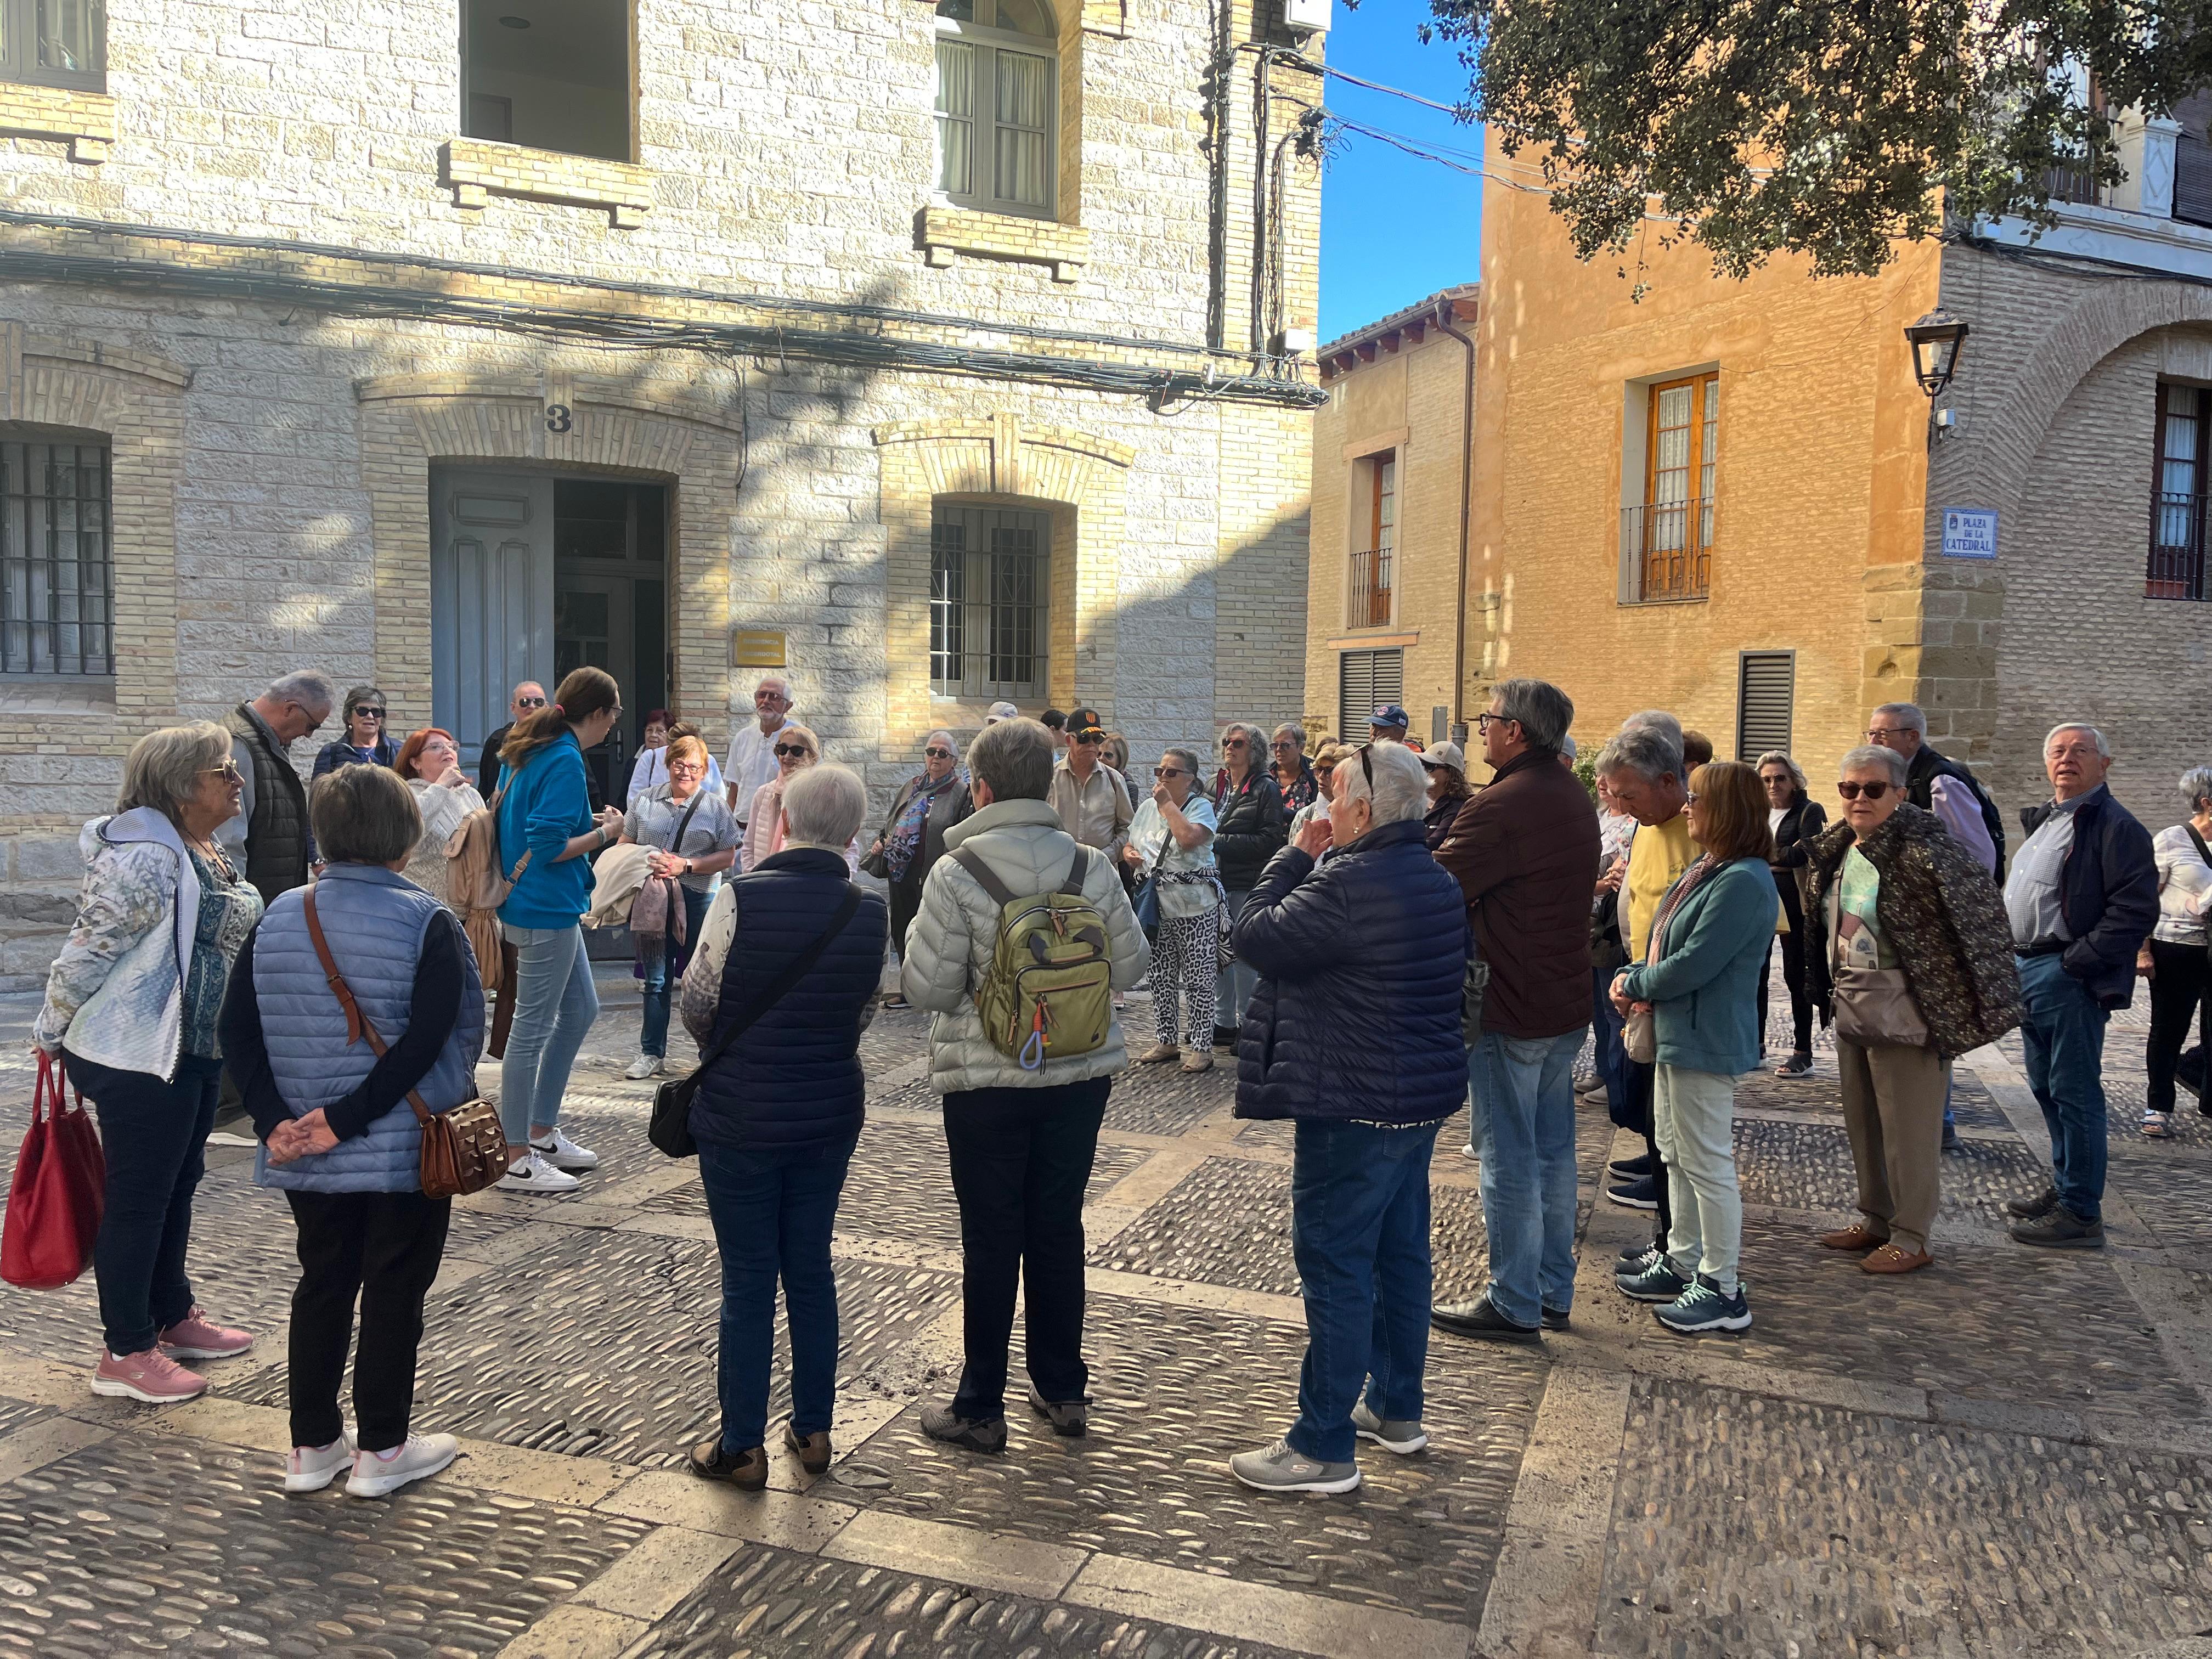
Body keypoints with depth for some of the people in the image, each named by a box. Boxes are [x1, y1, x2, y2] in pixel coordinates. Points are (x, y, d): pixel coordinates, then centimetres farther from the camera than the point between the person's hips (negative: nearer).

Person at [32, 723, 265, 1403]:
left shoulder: (206, 852, 8)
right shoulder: (146, 860, -23)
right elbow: (87, 951, -20)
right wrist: (51, 1034, -8)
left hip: (196, 1050, 10)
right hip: (139, 1058, -10)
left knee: (177, 1187, 20)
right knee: (138, 1200, 2)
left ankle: (172, 1316, 35)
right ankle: (124, 1352, 14)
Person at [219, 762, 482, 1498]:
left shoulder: (277, 918, 2)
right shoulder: (425, 921, -13)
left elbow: (236, 1031, -1)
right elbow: (430, 1040, -21)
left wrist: (276, 1120, -5)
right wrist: (348, 1118, -17)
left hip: (306, 1153, 5)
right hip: (405, 1147, -5)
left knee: (323, 1282, 18)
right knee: (394, 1289, 8)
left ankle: (312, 1445, 27)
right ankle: (381, 1450, 17)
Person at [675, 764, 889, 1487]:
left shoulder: (743, 897, -17)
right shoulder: (871, 913, -6)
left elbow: (698, 1005, -9)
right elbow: (862, 1017, 3)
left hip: (740, 1119, -3)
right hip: (830, 1115, 3)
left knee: (747, 1279, 7)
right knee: (812, 1269, 16)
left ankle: (742, 1447, 18)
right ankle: (813, 1429, 26)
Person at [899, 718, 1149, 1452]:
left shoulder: (957, 874, -17)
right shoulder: (1091, 866, -5)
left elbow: (926, 987, -16)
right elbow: (1130, 966, 1)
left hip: (987, 1081, -3)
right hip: (1081, 1074, 4)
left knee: (991, 1240, 7)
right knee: (1059, 1228, 16)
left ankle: (981, 1409, 18)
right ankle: (1063, 1392, 28)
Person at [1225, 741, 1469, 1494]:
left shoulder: (1350, 883, -23)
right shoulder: (1435, 880, 9)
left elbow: (1256, 936, -16)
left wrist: (1297, 856, -7)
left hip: (1356, 1108, -10)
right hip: (1423, 1095, 10)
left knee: (1335, 1269, -1)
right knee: (1401, 1254, 19)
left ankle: (1323, 1447, 8)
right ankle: (1396, 1410, 34)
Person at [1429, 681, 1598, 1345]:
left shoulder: (1502, 805, -20)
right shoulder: (1573, 797, 10)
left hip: (1509, 1007, -9)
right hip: (1567, 1003, 9)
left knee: (1508, 1158, 1)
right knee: (1553, 1151, 16)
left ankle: (1515, 1305, 10)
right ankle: (1552, 1292, 26)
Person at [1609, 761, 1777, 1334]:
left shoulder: (1743, 882, -21)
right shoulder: (1705, 871, 11)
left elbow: (1694, 964, -24)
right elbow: (1664, 942, 14)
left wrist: (1635, 984, -9)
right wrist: (1635, 979, -4)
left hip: (1706, 1042, -11)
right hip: (1677, 1034, 11)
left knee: (1708, 1164, -1)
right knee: (1677, 1156, 19)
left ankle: (1722, 1290, 10)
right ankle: (1682, 1263, 33)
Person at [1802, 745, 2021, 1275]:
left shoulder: (1923, 849, -18)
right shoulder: (1836, 851, 7)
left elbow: (1978, 913, -18)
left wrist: (1961, 1005, -15)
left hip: (1905, 1015, -8)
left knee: (1909, 1130, 2)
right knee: (1862, 1125, 18)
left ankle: (1911, 1238, 15)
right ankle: (1875, 1219, 33)